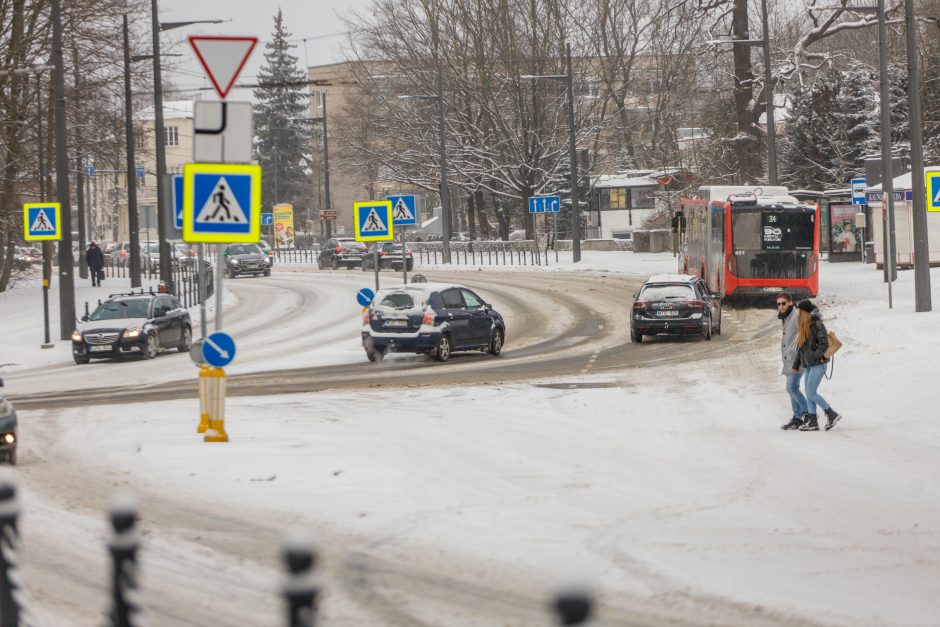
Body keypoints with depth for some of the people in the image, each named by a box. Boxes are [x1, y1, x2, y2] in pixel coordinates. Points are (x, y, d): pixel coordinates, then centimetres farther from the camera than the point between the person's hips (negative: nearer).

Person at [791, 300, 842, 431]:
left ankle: (832, 414, -2)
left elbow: (824, 344, -19)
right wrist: (796, 364, 17)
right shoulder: (803, 326, 14)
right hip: (808, 365, 9)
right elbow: (800, 348, 19)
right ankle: (812, 422, 10)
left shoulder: (816, 325, -13)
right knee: (809, 393, 7)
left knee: (811, 393, -11)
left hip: (818, 364, -9)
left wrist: (814, 356, -20)